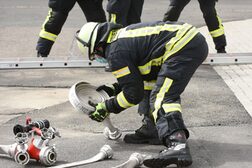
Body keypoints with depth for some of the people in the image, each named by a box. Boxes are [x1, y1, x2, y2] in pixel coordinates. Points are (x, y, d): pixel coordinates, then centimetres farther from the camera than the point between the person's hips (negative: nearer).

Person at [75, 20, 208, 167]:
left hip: (182, 47, -10)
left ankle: (178, 145, -37)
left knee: (161, 98, -17)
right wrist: (115, 89, 32)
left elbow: (133, 94, -4)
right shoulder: (124, 35, 23)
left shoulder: (115, 52, -5)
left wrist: (106, 107, 7)